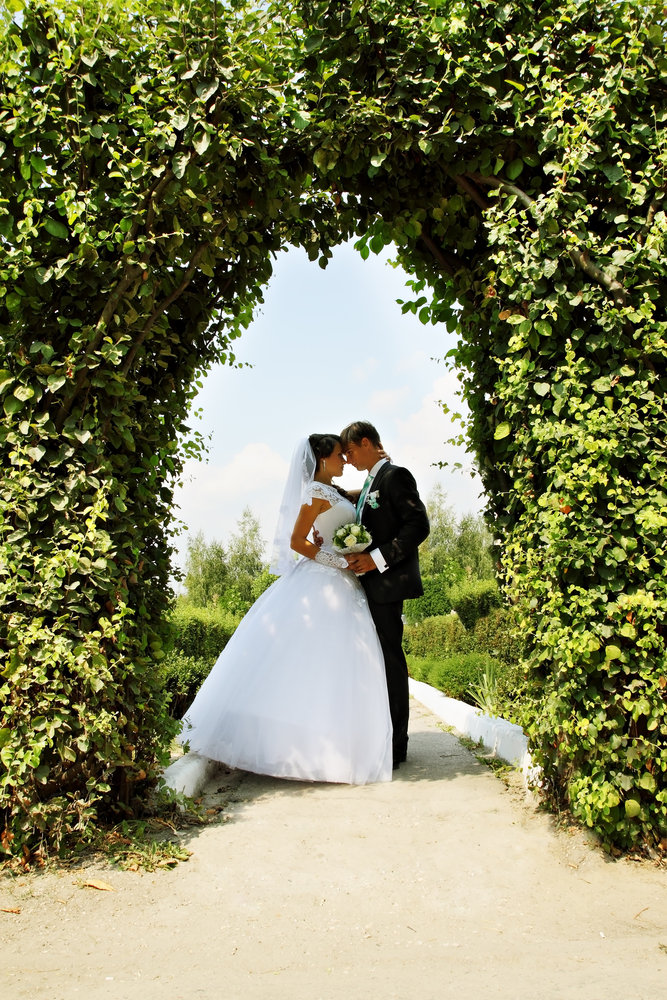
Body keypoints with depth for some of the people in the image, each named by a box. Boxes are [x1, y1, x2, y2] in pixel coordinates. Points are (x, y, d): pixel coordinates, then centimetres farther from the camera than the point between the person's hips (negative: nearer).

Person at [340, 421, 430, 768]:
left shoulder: (395, 476, -8)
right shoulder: (371, 482, 21)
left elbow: (418, 525, -16)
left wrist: (378, 558, -20)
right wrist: (359, 555, 2)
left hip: (387, 582, -9)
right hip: (371, 583, 9)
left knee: (390, 657, -6)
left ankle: (396, 745, 2)